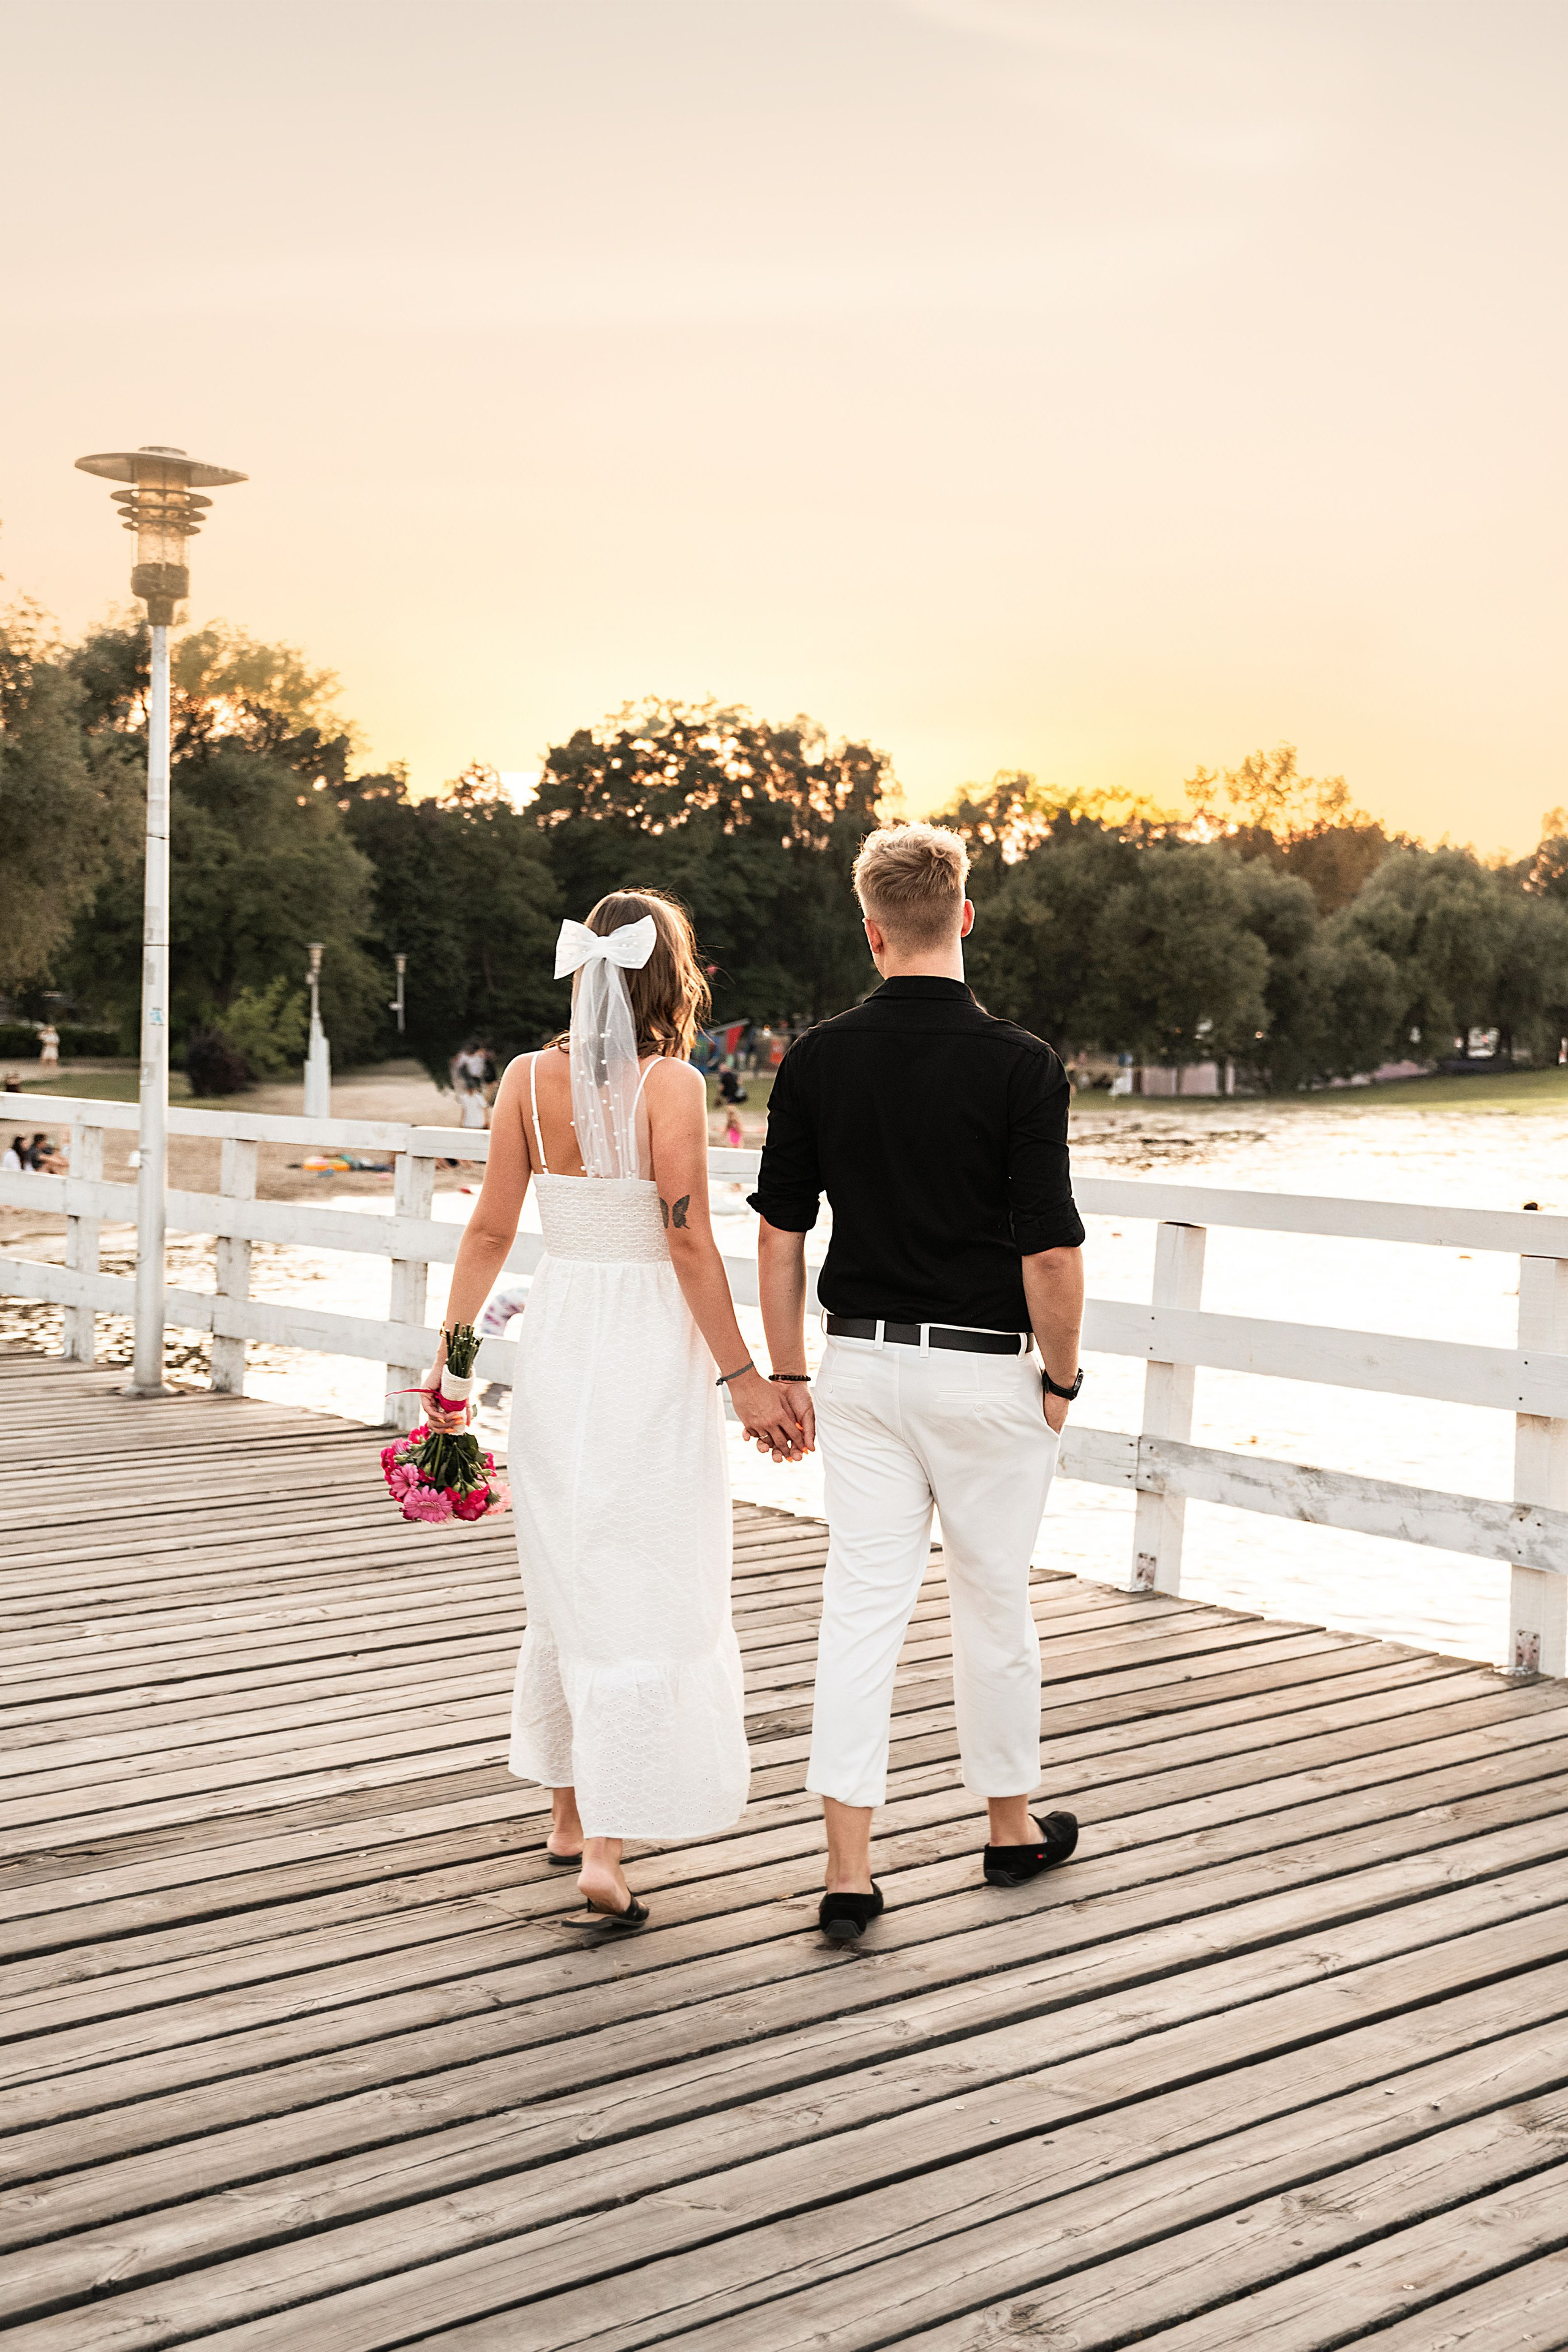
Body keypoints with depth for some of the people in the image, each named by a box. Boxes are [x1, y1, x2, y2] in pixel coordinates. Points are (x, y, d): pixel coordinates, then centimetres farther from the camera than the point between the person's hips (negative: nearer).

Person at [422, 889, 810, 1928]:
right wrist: (741, 1376, -8)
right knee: (651, 1599, 1)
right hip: (652, 1348, -5)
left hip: (557, 1344, 5)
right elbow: (688, 1245, -14)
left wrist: (450, 1352, 12)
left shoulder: (528, 1079, 1)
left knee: (569, 1581, 18)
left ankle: (571, 1809, 31)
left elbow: (491, 1230, 3)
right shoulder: (670, 1085, -13)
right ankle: (608, 1844, -4)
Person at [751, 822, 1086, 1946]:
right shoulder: (1020, 1064, -13)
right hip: (987, 1371, -2)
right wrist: (1061, 1380, 0)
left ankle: (850, 1871, 2)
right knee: (993, 1603, 13)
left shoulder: (819, 1059, -2)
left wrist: (789, 1373, 11)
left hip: (862, 1363, 3)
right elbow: (1051, 1251, -14)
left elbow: (779, 1233, 2)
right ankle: (1013, 1826, 31)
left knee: (862, 1606, 4)